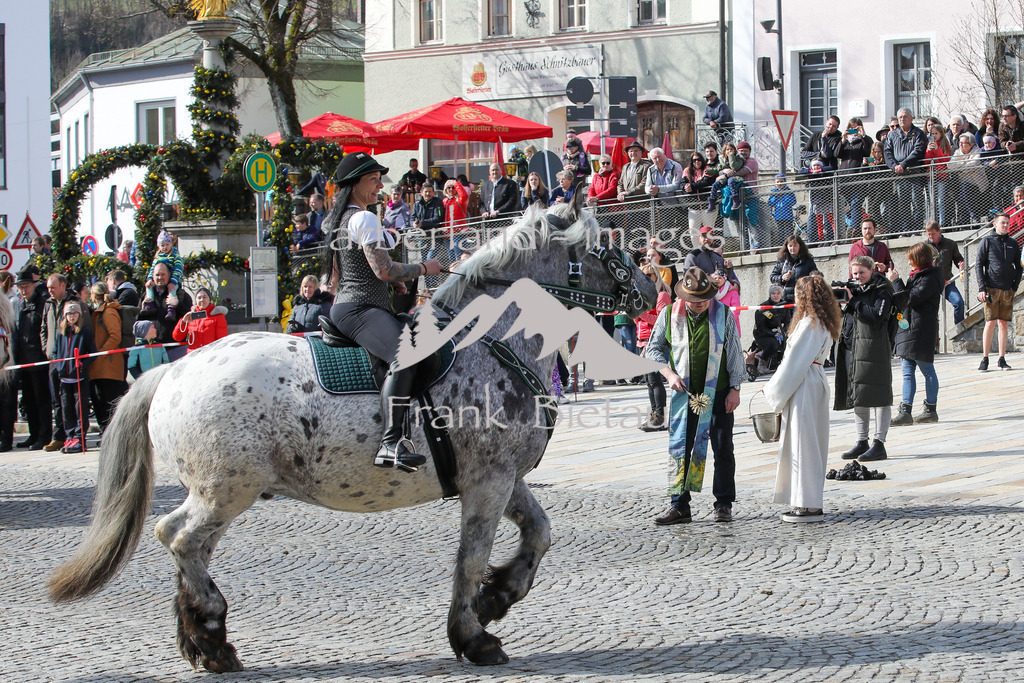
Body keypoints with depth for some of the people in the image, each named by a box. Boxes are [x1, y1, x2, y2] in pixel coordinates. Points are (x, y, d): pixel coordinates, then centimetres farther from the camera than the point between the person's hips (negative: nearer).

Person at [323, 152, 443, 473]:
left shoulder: (338, 220, 21)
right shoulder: (364, 219, -10)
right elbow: (384, 269, -18)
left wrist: (391, 281, 22)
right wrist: (424, 268, -3)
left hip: (343, 305, 11)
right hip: (361, 310, -11)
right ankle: (391, 443, -51)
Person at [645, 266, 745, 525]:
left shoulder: (722, 314, -2)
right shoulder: (669, 314, -1)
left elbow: (735, 353, 3)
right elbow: (653, 348, 8)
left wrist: (735, 389, -1)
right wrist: (669, 374, -6)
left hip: (718, 394, -1)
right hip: (684, 394, 1)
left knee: (723, 450, 2)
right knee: (680, 449, 0)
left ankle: (724, 504, 11)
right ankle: (679, 506, 6)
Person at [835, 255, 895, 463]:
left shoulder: (881, 292, -3)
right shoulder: (854, 290, 17)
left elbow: (877, 316, -16)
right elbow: (843, 316, 16)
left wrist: (853, 301, -14)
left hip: (874, 349, -8)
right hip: (852, 347, 8)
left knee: (878, 397, -6)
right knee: (857, 397, 11)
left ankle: (879, 444, -6)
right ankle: (862, 442, 18)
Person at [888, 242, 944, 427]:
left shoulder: (930, 279, -12)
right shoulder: (917, 275, 16)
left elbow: (910, 299, -19)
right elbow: (907, 298, 17)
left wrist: (896, 281, -13)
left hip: (921, 330, -9)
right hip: (908, 328, 9)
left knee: (927, 370, 2)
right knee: (908, 371, 4)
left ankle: (930, 410, 10)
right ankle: (905, 411, 1)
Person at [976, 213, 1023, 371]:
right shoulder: (987, 241, 2)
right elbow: (979, 265, 0)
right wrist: (982, 288, -9)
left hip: (1008, 290, 3)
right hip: (992, 289, -3)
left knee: (1003, 324, 4)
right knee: (990, 323, -6)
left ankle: (1002, 359, 7)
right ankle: (985, 359, -2)